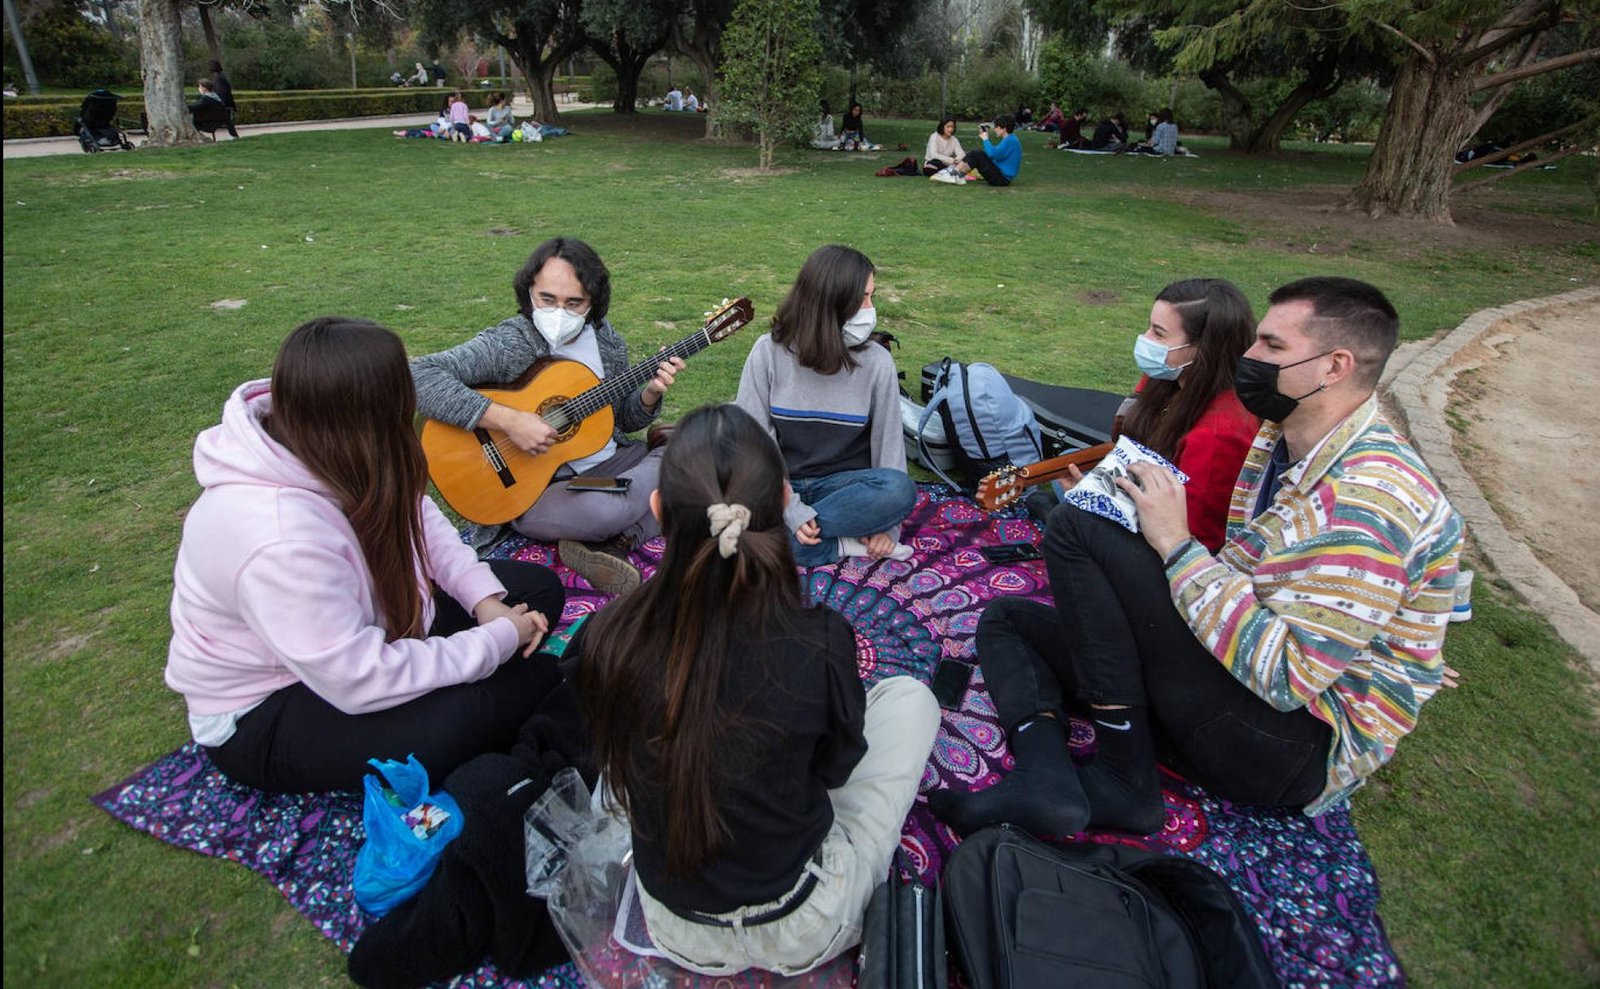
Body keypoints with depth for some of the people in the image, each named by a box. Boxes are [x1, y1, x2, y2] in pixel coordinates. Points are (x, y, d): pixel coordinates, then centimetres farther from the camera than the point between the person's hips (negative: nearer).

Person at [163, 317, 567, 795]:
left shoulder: (321, 451, -14)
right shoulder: (278, 537, -37)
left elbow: (417, 519, 2)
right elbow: (364, 682, -34)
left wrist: (486, 599, -12)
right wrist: (498, 640, -24)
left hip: (354, 628, 8)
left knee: (537, 587, 1)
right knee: (463, 713, -33)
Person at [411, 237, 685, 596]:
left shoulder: (605, 338, 3)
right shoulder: (506, 344, -16)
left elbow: (625, 418, 14)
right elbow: (417, 376, -30)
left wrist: (650, 393, -9)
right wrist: (508, 419, -34)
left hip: (608, 461, 8)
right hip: (532, 486, -7)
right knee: (607, 509, -38)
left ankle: (613, 543, -12)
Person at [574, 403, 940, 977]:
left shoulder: (603, 644, -24)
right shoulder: (821, 642, -30)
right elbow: (836, 766, -9)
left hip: (675, 931, 3)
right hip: (806, 934, -2)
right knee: (908, 696, 12)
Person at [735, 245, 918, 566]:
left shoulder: (877, 362, -6)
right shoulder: (769, 351, -9)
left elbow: (888, 441, -1)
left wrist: (885, 525, -7)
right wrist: (791, 509, -21)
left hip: (845, 485, 1)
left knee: (901, 490, -31)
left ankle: (784, 534, -23)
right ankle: (843, 545, -19)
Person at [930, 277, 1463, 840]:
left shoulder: (1370, 498, -22)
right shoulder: (1277, 439, 7)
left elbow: (1287, 675, -26)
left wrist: (1178, 545, -22)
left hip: (1303, 746, -9)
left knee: (1077, 529, -21)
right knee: (1005, 620, 5)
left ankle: (1125, 782, -14)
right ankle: (1048, 777, -21)